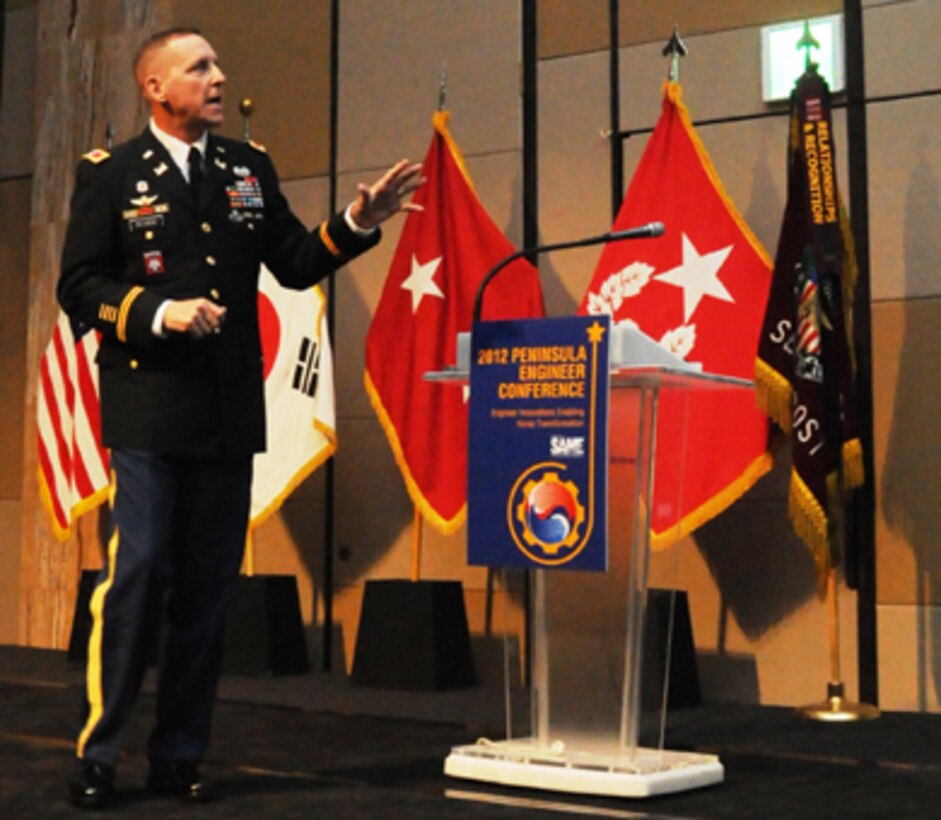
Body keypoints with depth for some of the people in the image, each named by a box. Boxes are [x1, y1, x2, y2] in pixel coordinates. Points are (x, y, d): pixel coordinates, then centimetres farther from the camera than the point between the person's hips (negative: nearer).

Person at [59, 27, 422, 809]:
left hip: (230, 410, 4)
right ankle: (97, 755, 3)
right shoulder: (110, 174, 2)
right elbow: (78, 286, -2)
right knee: (139, 570, -10)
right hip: (148, 406, -4)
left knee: (208, 585, 6)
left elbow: (294, 265, 13)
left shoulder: (249, 166, 14)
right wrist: (159, 313, -16)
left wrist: (357, 223, -1)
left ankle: (179, 756, 16)